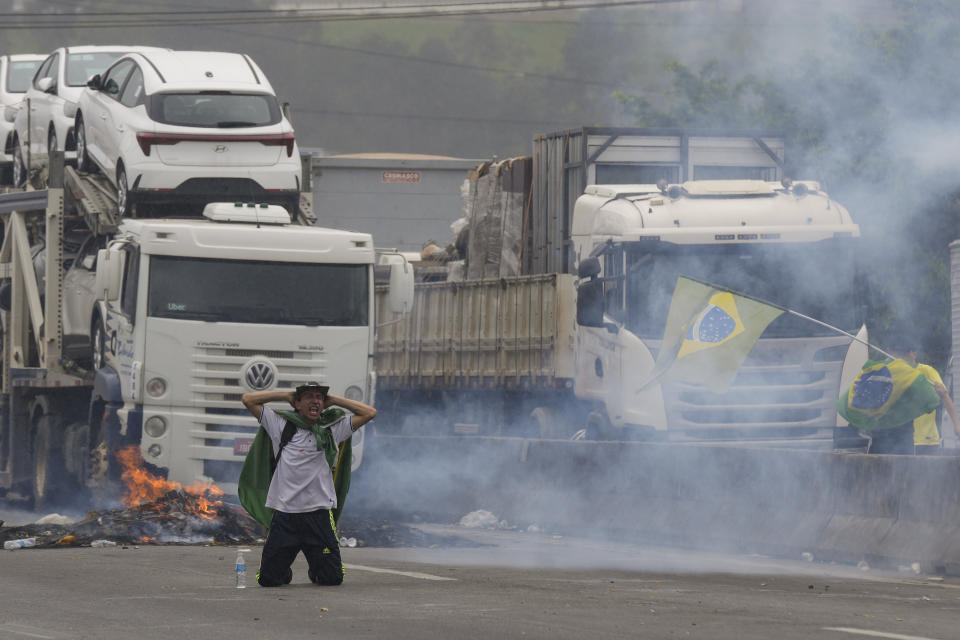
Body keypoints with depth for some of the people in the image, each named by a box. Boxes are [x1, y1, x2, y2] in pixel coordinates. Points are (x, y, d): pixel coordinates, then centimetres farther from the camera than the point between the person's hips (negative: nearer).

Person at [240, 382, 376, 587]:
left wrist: (333, 400, 11)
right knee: (268, 579, -2)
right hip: (285, 513, -1)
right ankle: (285, 572, 33)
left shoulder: (332, 429, 11)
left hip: (319, 513, 1)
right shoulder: (282, 425, 8)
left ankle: (316, 570, 33)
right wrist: (286, 395, 10)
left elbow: (369, 413, 10)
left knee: (332, 578, -2)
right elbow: (248, 399, 8)